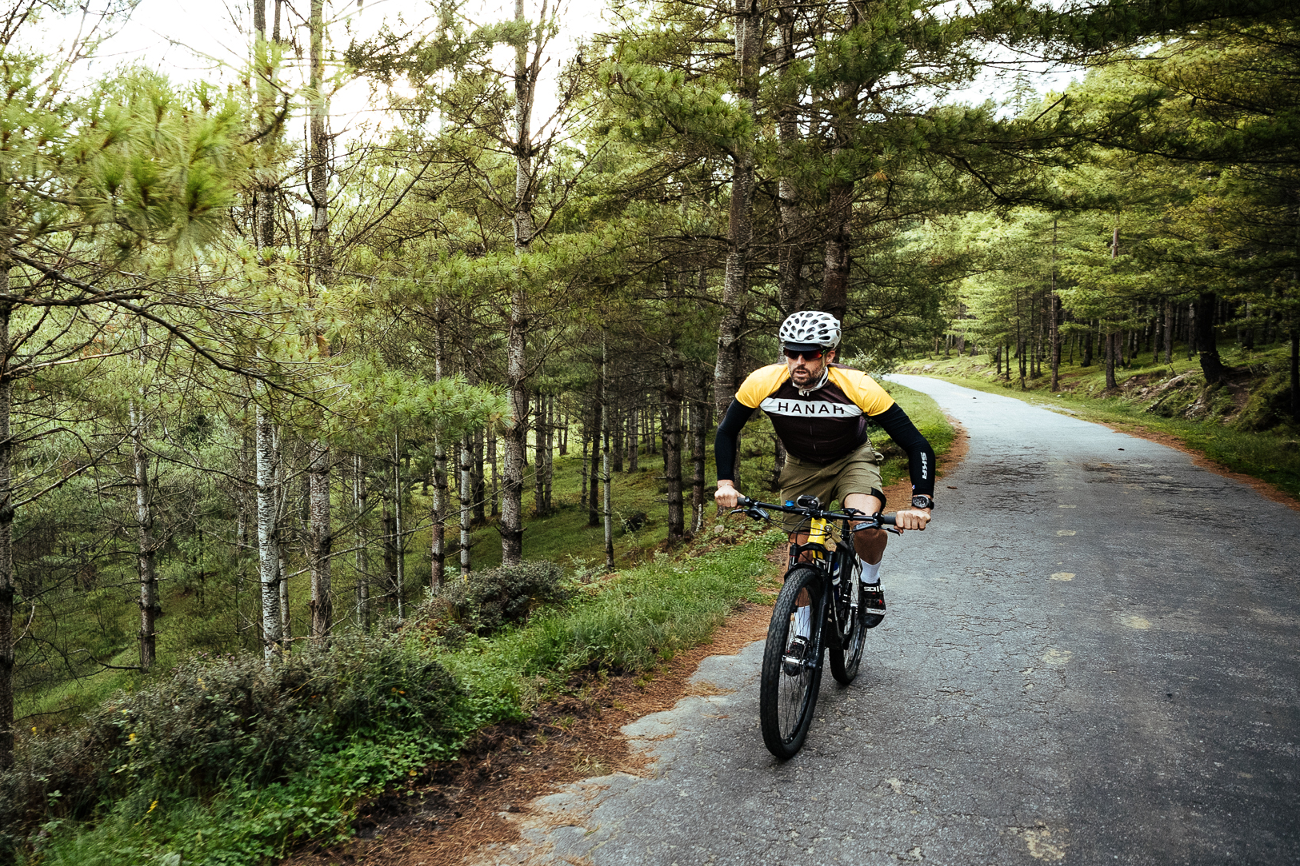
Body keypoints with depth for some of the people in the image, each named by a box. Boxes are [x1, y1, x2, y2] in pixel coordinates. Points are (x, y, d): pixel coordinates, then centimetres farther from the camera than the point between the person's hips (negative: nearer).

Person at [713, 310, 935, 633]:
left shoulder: (858, 387, -32)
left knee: (867, 524, -31)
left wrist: (921, 504, -40)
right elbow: (726, 433, -10)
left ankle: (869, 581, 3)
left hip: (852, 460, -2)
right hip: (801, 467, 2)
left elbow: (917, 445, -29)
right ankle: (804, 636, 27)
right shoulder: (763, 383, -27)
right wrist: (725, 483, -21)